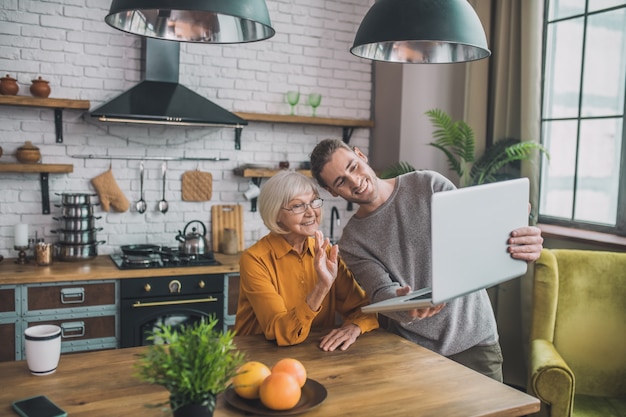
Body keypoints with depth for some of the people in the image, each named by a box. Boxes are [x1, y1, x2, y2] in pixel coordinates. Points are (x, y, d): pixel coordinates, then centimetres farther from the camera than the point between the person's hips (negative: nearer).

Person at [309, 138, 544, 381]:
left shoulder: (429, 185, -3)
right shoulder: (353, 242, -2)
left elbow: (478, 235, -7)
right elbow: (381, 292, -14)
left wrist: (519, 247, -29)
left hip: (474, 337, 0)